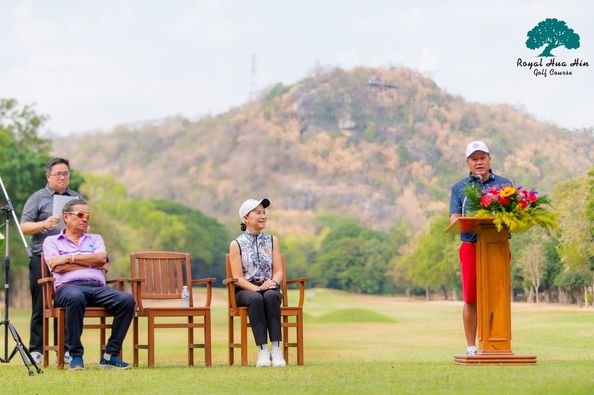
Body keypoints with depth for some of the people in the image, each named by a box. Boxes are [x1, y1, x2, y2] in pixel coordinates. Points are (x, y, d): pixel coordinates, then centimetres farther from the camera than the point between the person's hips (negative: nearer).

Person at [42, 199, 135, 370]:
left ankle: (110, 355, -23)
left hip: (98, 287, 4)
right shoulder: (51, 241, 20)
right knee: (76, 298, -42)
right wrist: (92, 262, 6)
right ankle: (76, 356, -29)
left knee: (127, 299, -27)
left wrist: (70, 258, 2)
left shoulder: (95, 239, 29)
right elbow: (57, 267, 0)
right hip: (68, 286, -4)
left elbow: (101, 258, 6)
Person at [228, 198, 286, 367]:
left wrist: (272, 281, -15)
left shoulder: (271, 241, 13)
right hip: (245, 290, -2)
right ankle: (262, 350, -41)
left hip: (269, 288, 2)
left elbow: (279, 271, 8)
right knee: (256, 299, -38)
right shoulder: (236, 244, 4)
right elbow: (237, 277, -4)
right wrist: (256, 288, -20)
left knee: (270, 296, -36)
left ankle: (276, 348, -41)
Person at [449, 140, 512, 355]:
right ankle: (471, 346, 3)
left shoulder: (504, 184, 14)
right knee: (471, 298, -2)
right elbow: (454, 219, 4)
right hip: (471, 247, 0)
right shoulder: (459, 188, 13)